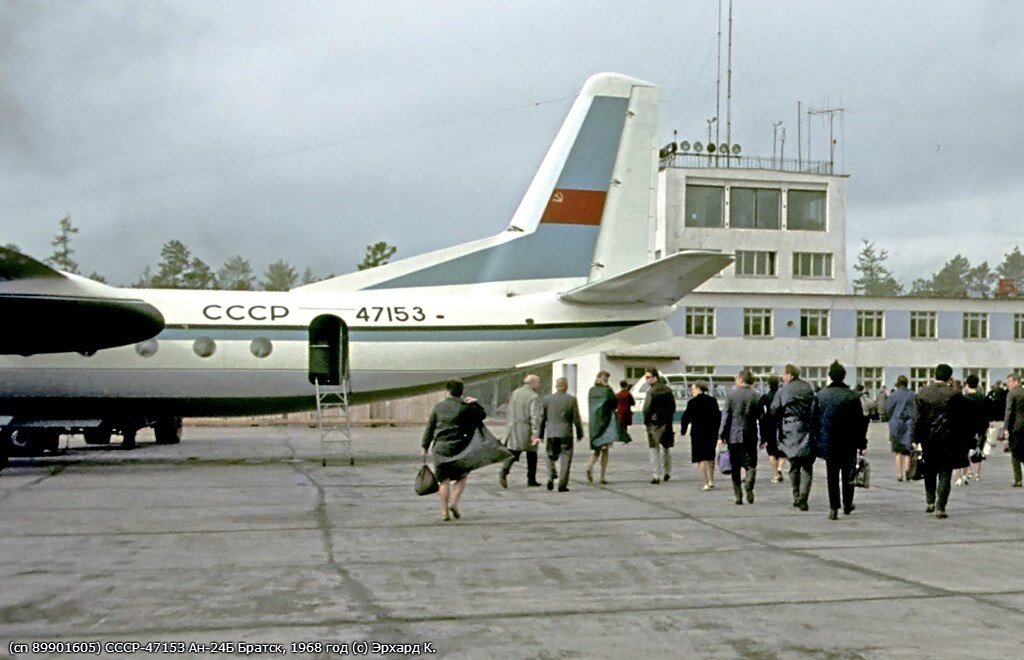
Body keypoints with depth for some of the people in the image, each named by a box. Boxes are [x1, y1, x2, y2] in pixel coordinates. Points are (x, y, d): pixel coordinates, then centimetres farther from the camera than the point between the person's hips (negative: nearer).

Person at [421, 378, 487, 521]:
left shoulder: (438, 406, 5)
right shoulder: (465, 407, -5)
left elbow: (430, 427, 8)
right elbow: (483, 415, 8)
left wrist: (425, 446, 15)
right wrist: (474, 403, 12)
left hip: (439, 448, 2)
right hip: (458, 447, -2)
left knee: (443, 480, 7)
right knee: (462, 476, 16)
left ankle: (444, 511, 5)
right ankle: (454, 503, 1)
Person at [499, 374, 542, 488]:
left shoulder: (515, 393, 9)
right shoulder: (534, 397, -11)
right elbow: (534, 416, -18)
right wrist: (535, 434, -21)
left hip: (513, 428, 5)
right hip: (527, 429, -5)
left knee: (512, 453, 2)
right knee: (532, 455, 11)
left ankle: (504, 471, -22)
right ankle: (531, 479, 16)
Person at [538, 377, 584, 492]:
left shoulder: (547, 399, 1)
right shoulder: (571, 399, -5)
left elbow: (542, 418, 3)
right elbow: (576, 419, -4)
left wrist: (540, 435, 10)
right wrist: (579, 434, 7)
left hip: (551, 434, 2)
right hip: (566, 434, -2)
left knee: (551, 457, 18)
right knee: (565, 460, 5)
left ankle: (551, 477, -1)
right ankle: (562, 485, 1)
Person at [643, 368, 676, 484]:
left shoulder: (651, 392, -16)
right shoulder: (668, 390, 6)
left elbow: (647, 409, -17)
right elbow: (673, 406, 11)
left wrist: (646, 421, -4)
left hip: (654, 423, -6)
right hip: (667, 423, 6)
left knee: (654, 450, 1)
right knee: (666, 448, 19)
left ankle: (656, 476, -2)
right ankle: (667, 472, 27)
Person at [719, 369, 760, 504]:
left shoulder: (731, 395, -3)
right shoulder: (756, 397, 1)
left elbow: (725, 416, -4)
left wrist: (721, 435, 0)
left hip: (733, 436, 0)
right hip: (750, 437, 0)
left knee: (735, 468, 8)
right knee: (750, 464, 6)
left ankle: (738, 496, 7)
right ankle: (748, 485, -22)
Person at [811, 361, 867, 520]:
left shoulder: (820, 395, -3)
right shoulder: (852, 396, -7)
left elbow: (814, 421, 1)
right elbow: (860, 422, -4)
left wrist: (817, 441, 9)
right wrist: (862, 444, 3)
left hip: (828, 443, 1)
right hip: (848, 443, -1)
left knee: (832, 477, 6)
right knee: (848, 475, 13)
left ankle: (833, 508, 1)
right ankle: (847, 505, 22)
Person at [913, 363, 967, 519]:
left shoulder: (922, 392, -3)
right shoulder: (955, 395, -8)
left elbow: (917, 419, -3)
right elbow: (960, 420, -2)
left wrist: (917, 439, 2)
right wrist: (960, 443, 7)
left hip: (928, 438, 2)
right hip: (948, 439, -2)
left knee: (929, 472, 19)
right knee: (945, 474, 3)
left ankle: (930, 501, 22)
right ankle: (940, 507, -2)